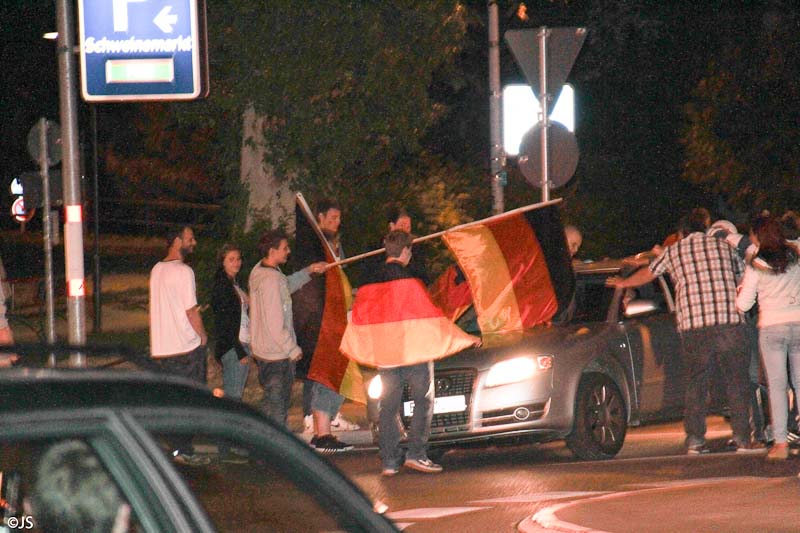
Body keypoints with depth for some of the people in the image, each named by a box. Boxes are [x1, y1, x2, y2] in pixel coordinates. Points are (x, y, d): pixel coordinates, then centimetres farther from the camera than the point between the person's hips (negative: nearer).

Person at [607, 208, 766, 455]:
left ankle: (695, 440, 6)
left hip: (692, 326, 1)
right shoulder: (724, 247, 14)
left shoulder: (673, 252, 14)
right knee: (737, 382, 3)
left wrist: (623, 283, 50)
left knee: (696, 383, 9)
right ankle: (743, 439, -1)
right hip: (729, 321, -1)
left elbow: (647, 274, 31)